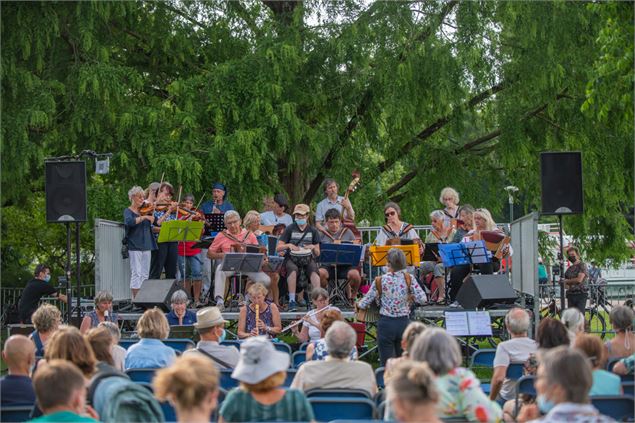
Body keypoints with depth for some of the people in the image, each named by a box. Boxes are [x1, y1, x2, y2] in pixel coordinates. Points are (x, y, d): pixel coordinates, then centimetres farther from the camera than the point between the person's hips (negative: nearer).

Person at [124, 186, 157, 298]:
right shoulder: (128, 211, -2)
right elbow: (129, 222, -24)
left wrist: (152, 214, -7)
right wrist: (144, 217, -27)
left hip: (146, 246, 6)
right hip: (134, 246, -6)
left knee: (145, 274, 6)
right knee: (136, 273, -9)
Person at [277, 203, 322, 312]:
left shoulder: (313, 231, 11)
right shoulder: (290, 229, 7)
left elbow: (318, 254, 11)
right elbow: (278, 248, 4)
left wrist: (313, 247, -12)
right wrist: (288, 245, -15)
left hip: (308, 258, 1)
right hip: (291, 258, -1)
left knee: (314, 271, -32)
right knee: (293, 270, -35)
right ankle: (292, 301, -36)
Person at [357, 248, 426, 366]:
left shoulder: (379, 281, -9)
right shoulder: (409, 279, -6)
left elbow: (364, 304, -4)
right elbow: (422, 299, -11)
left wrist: (358, 304, 19)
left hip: (386, 324, -2)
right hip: (404, 323, 2)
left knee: (386, 365, 4)